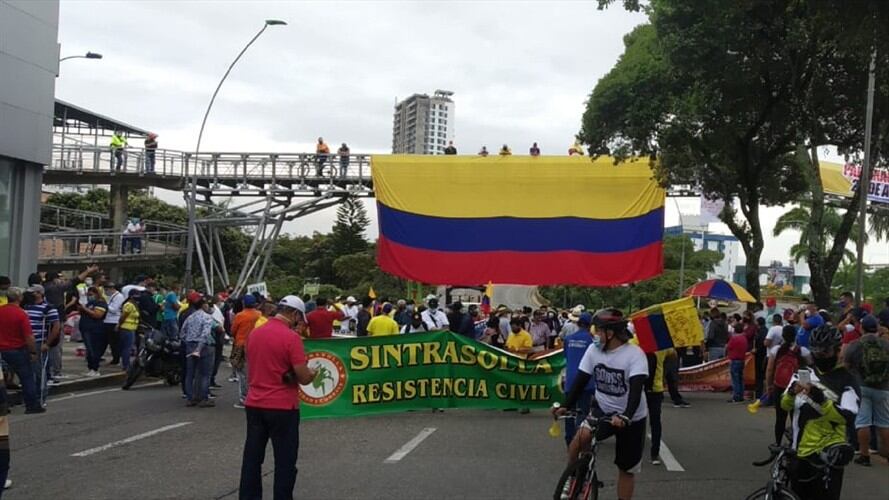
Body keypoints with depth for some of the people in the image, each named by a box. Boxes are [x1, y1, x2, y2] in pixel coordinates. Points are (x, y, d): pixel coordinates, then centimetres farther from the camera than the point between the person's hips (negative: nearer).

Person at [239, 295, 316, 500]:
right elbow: (304, 377, -16)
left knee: (252, 458, 12)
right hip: (283, 407, -6)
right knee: (285, 461, 5)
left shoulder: (254, 333, 6)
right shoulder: (291, 337, -15)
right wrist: (312, 372, 5)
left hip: (254, 404, 6)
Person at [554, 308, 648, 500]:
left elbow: (636, 390, -30)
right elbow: (581, 381, -6)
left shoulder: (635, 354, -20)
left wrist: (625, 417, -45)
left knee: (627, 468, 7)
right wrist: (566, 406, -20)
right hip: (602, 410, 3)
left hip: (632, 418, -2)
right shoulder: (594, 350, -5)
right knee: (581, 437, -26)